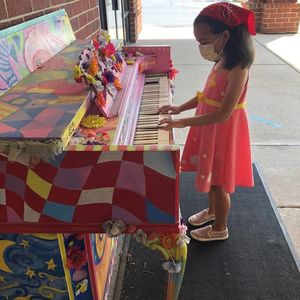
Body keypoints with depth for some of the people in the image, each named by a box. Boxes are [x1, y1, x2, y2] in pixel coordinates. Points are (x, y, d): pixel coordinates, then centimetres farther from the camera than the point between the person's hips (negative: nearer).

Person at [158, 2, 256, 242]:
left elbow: (223, 114, -30)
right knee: (211, 176, 23)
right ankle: (212, 210, 47)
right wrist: (180, 108, 5)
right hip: (211, 128, 8)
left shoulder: (237, 69, -25)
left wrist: (183, 122, -30)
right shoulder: (222, 61, 3)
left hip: (224, 131, -8)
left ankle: (220, 228, 30)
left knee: (219, 181, 8)